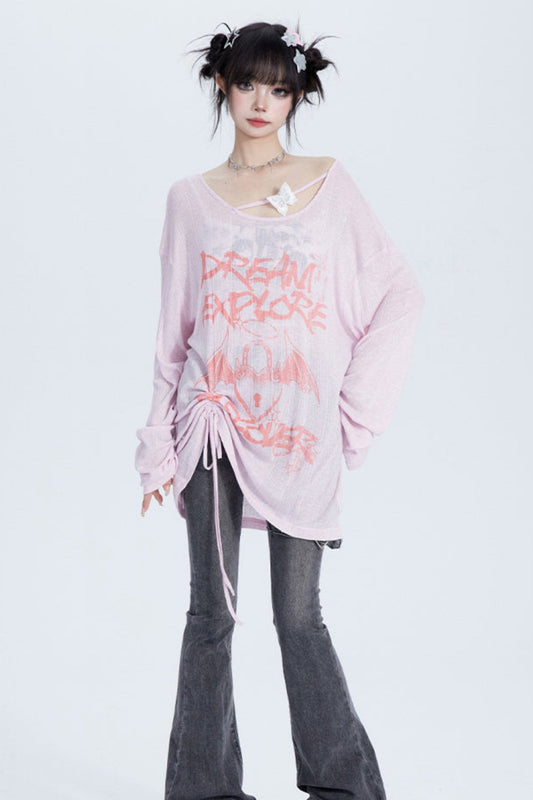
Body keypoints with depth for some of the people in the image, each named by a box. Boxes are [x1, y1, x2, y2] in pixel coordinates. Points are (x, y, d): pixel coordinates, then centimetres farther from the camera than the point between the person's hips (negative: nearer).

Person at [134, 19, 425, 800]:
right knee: (211, 613, 6)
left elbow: (401, 293, 4)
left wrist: (355, 405, 0)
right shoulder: (191, 198, 6)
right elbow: (173, 328, 8)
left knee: (299, 617, 2)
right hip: (214, 426, 1)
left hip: (299, 431, -1)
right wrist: (161, 443, 5)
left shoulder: (329, 183, 3)